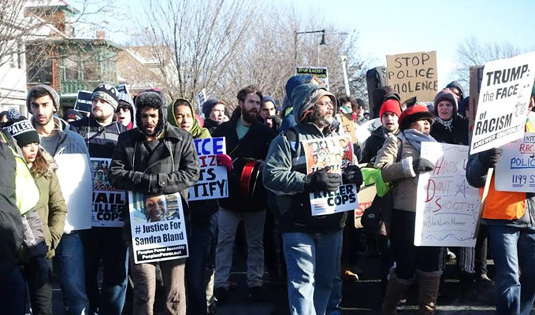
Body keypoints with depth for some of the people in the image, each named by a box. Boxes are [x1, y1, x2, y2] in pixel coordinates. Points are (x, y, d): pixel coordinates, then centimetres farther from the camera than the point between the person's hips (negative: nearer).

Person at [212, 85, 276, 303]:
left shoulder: (266, 132, 4)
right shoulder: (223, 129, 6)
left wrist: (265, 165, -19)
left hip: (256, 196, 0)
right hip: (229, 195, 0)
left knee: (255, 243, 8)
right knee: (225, 241, 1)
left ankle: (255, 283, 17)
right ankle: (221, 284, 6)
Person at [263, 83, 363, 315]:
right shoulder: (288, 139, -4)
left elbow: (349, 172, 23)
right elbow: (271, 176, -15)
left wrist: (354, 176, -3)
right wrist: (310, 182, -25)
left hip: (331, 224, 6)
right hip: (299, 225, -6)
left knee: (325, 280, 14)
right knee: (303, 280, -9)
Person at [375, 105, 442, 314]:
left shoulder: (433, 145, 24)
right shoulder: (397, 142, 5)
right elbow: (380, 170, -10)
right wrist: (411, 165, -19)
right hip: (407, 213, -5)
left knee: (432, 264, 2)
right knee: (406, 266, 1)